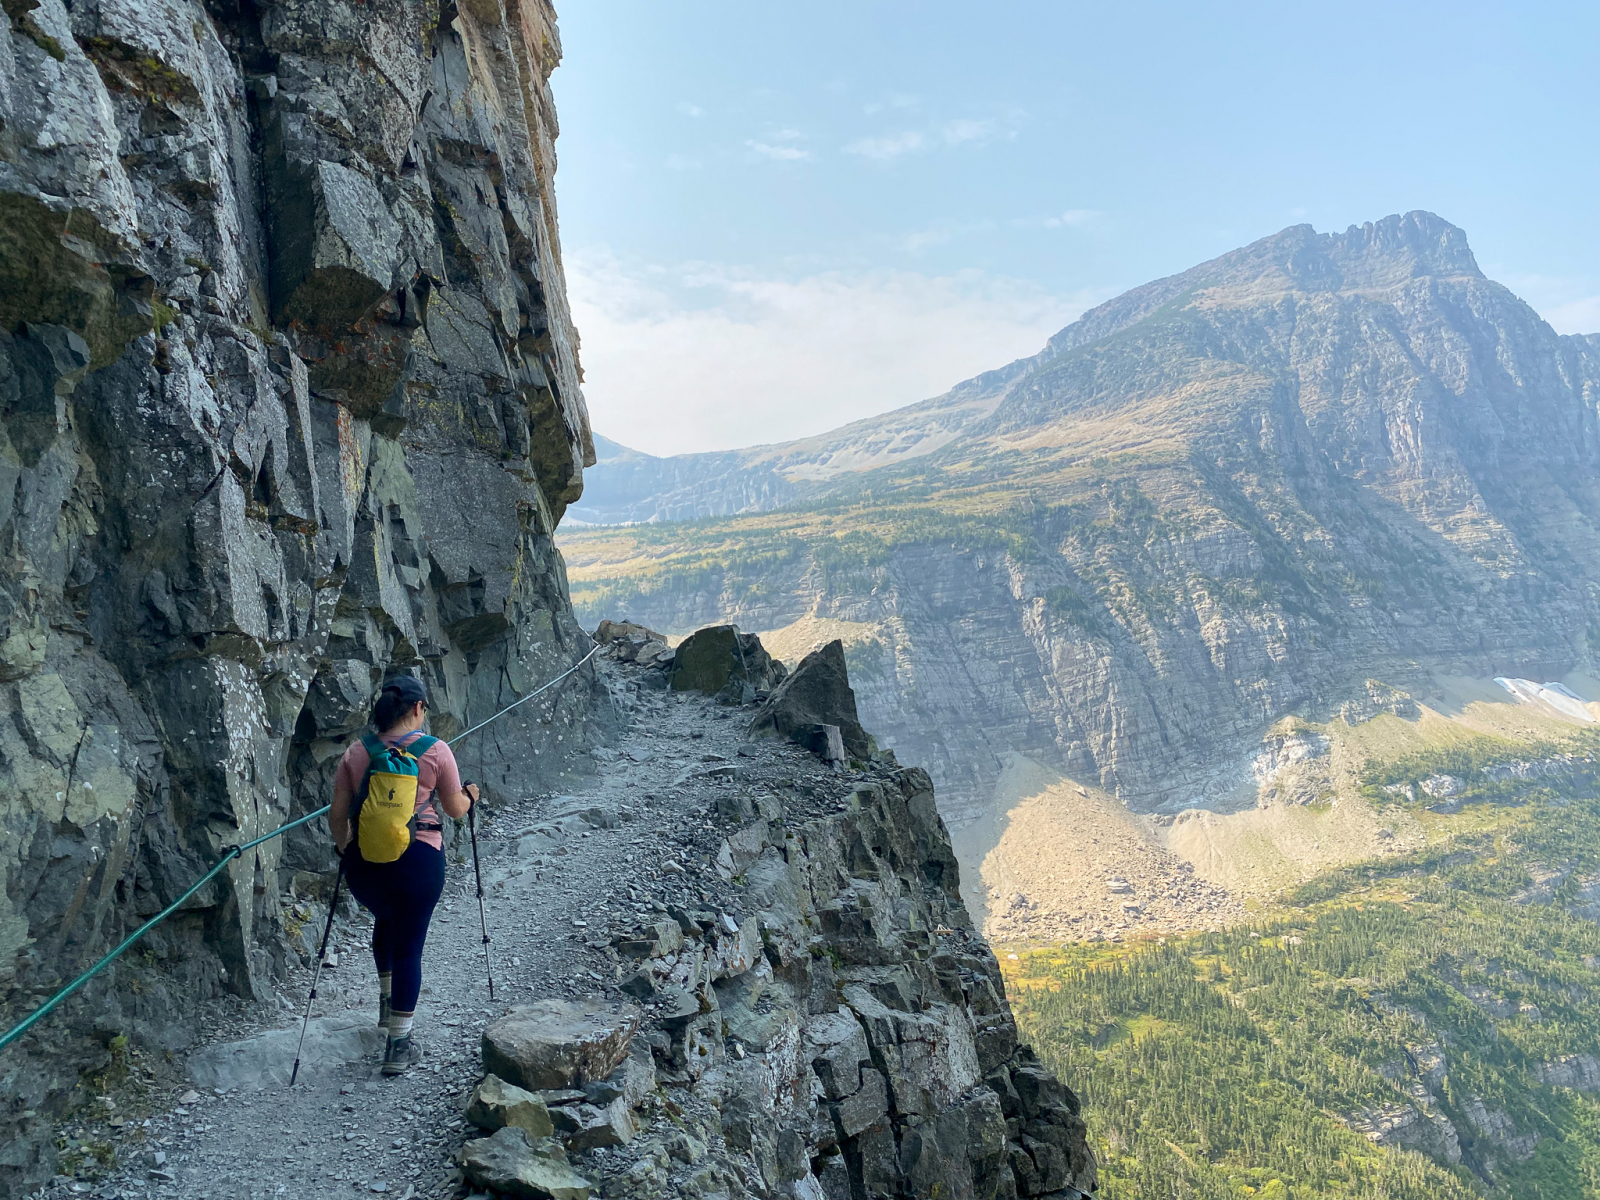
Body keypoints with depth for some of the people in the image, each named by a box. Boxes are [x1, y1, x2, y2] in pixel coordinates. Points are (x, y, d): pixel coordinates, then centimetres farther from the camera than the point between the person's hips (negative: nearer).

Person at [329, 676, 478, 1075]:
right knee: (408, 945, 6)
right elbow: (455, 809, 0)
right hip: (419, 858, -3)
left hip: (365, 859, 3)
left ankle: (388, 1001, 43)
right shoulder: (435, 751, -7)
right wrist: (470, 795, 22)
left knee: (385, 922, 31)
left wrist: (345, 851, 20)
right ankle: (398, 1045, 12)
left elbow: (337, 814, 2)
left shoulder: (356, 752, 0)